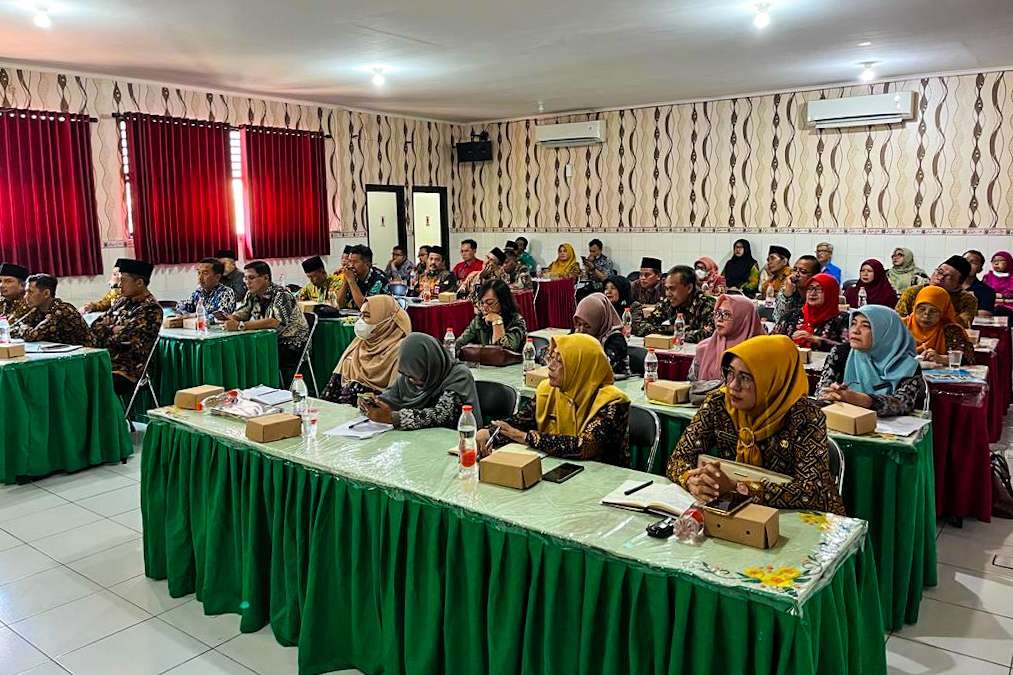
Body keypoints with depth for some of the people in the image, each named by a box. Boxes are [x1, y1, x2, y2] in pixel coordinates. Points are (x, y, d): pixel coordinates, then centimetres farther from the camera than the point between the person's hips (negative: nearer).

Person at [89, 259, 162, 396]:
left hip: (129, 370, -7)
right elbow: (95, 326, 17)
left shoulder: (151, 309, -11)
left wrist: (107, 330, 4)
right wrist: (113, 330, -3)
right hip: (106, 363, 7)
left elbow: (123, 338, -16)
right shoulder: (123, 302, 15)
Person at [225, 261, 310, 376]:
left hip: (292, 345, -7)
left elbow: (274, 322, -31)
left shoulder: (281, 295, -16)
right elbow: (237, 315, 10)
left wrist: (240, 326, -35)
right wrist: (227, 319, -15)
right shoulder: (251, 295, 8)